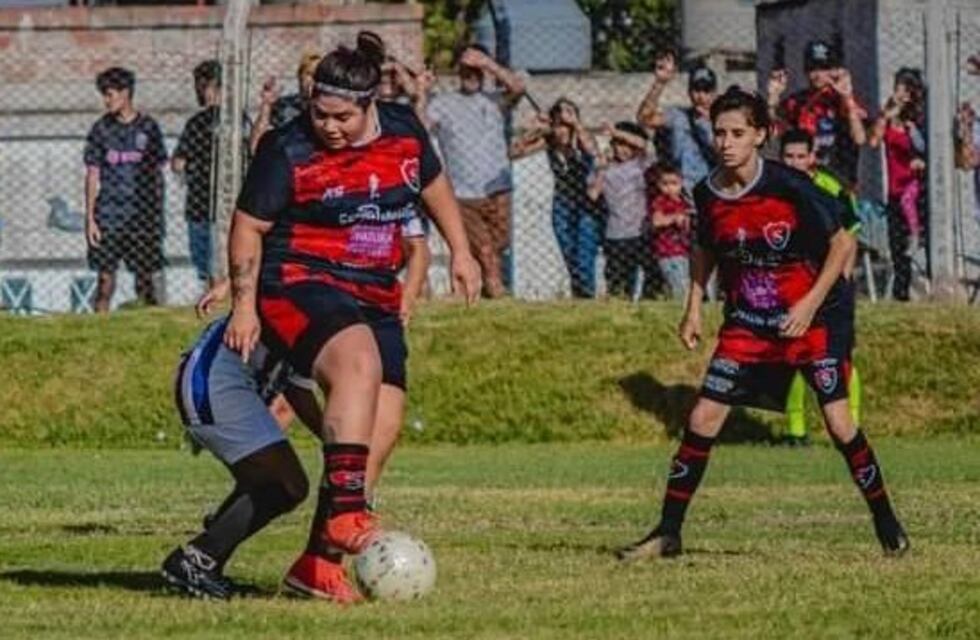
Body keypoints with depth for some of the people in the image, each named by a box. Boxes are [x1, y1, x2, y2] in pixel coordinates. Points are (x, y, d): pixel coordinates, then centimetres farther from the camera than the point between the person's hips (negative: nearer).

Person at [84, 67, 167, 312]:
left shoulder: (148, 128, 2)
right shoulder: (101, 129, 3)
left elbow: (157, 174, 8)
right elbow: (93, 176, 4)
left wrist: (158, 214, 5)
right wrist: (90, 218, -2)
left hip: (142, 216, 0)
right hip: (108, 216, 0)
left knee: (145, 278, 2)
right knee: (106, 277, -2)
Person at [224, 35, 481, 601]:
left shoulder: (404, 131, 2)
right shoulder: (288, 151, -11)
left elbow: (434, 186, 22)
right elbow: (249, 225, -4)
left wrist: (460, 252, 23)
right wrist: (244, 305, -8)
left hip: (377, 299, 6)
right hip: (301, 285, -6)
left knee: (372, 446, -1)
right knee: (359, 362, -37)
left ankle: (319, 564, 6)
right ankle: (345, 513, -45)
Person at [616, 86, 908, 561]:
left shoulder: (790, 187, -19)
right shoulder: (707, 194, -4)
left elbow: (842, 243, -11)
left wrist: (810, 304, -17)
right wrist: (694, 308, 7)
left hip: (813, 316, -4)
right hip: (747, 322, 4)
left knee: (839, 422, -11)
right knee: (703, 420, -4)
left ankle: (886, 524, 9)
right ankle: (668, 532, 6)